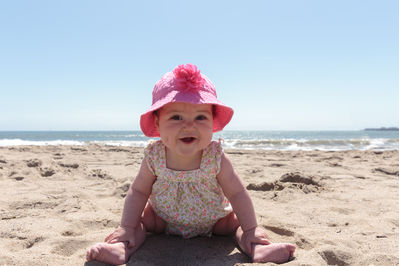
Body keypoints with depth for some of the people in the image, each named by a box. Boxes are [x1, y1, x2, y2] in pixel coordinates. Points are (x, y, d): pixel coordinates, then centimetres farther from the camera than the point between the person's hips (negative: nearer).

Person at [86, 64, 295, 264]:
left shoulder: (216, 158, -28)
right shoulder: (154, 157, -25)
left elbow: (237, 194, -17)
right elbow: (138, 191, -11)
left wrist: (250, 230, -19)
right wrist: (126, 228, -17)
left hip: (213, 220, 0)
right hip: (163, 218, 1)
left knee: (238, 222, -15)